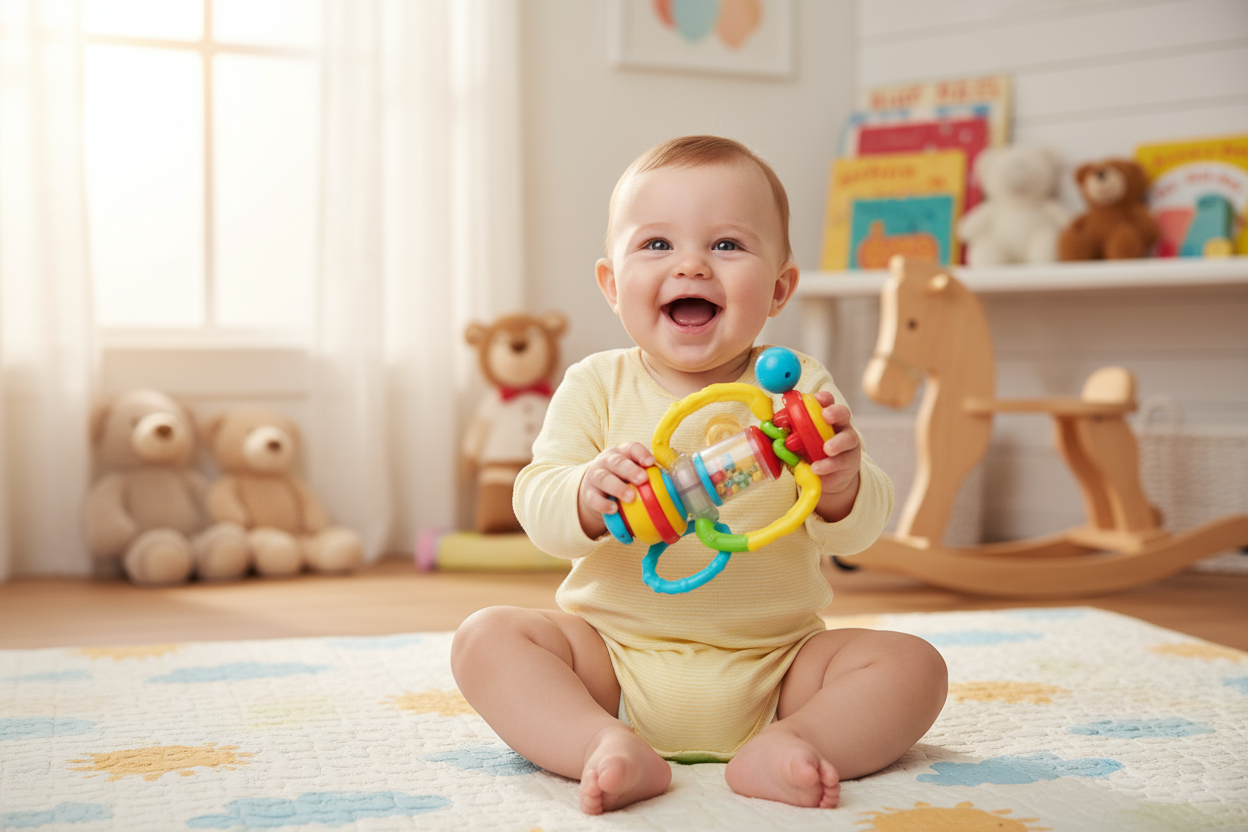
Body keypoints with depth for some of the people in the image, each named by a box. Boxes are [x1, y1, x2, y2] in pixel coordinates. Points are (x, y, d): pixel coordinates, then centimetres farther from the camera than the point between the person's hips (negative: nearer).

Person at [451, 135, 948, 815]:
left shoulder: (798, 388, -4)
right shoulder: (597, 386, -2)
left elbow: (854, 531, -10)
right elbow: (536, 505, -10)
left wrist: (841, 484, -34)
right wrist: (589, 496, -34)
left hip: (773, 664, 0)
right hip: (614, 654, 0)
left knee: (913, 666, -16)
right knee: (485, 639, -19)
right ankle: (607, 747, -32)